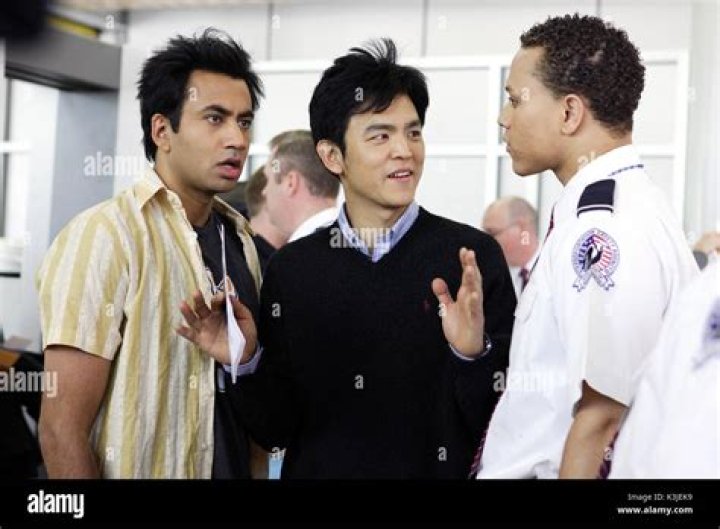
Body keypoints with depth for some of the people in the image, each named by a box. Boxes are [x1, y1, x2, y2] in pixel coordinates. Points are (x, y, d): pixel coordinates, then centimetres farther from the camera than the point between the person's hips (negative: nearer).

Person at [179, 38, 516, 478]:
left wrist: (473, 354, -27)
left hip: (438, 470, -2)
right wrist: (246, 363, -16)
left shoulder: (474, 255, -11)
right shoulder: (291, 268, -3)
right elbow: (275, 429, 0)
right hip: (318, 468, 2)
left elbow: (502, 421, -11)